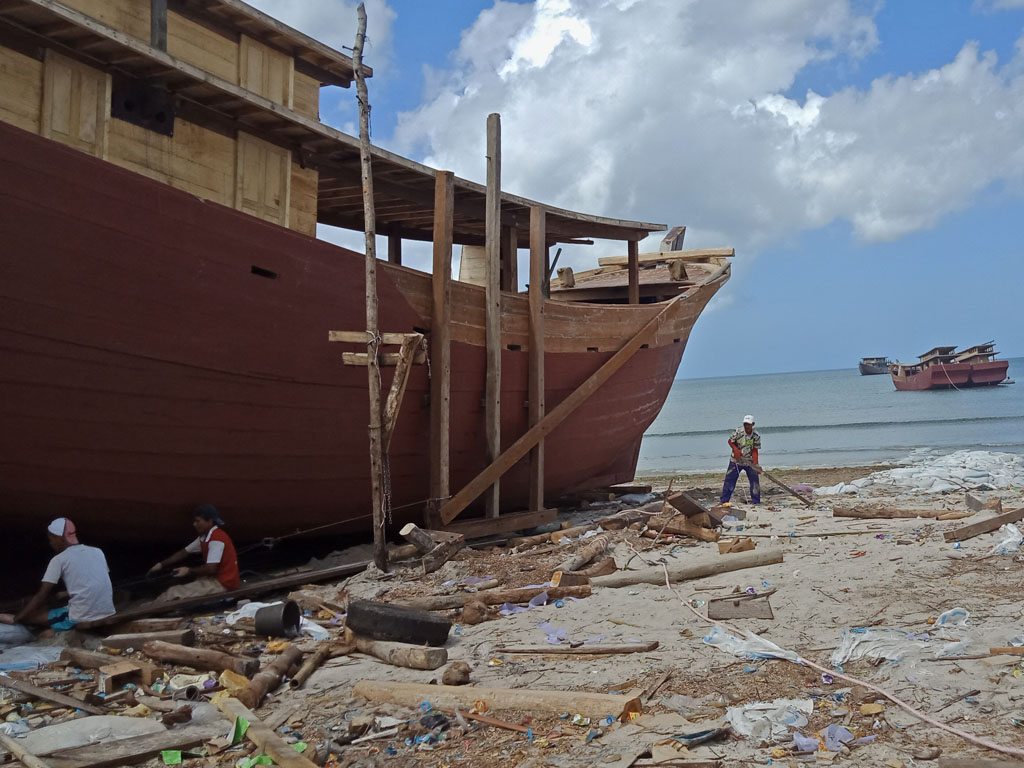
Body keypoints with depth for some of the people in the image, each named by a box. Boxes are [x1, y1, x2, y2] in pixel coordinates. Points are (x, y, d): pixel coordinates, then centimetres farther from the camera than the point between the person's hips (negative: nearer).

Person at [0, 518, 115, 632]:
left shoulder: (59, 560, -1)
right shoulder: (98, 552, 12)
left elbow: (41, 597, -1)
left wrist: (15, 619, 9)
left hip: (80, 620, -4)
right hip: (107, 616, 4)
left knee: (28, 615, 13)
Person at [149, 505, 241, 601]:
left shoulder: (217, 538, -20)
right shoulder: (205, 537, 10)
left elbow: (211, 569, -24)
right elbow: (184, 552, 17)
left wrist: (189, 571, -9)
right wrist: (161, 565, 10)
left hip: (222, 583, -10)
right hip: (214, 578, 10)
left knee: (174, 594, -12)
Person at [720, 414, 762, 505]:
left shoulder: (756, 435, -11)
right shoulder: (738, 431, -14)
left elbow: (755, 450, -9)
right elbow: (730, 441, -1)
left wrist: (756, 463, -20)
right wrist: (736, 450, -19)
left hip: (749, 461, 1)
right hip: (736, 460, -1)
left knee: (755, 479, -3)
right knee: (729, 479, -1)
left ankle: (755, 501, 9)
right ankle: (724, 500, 8)